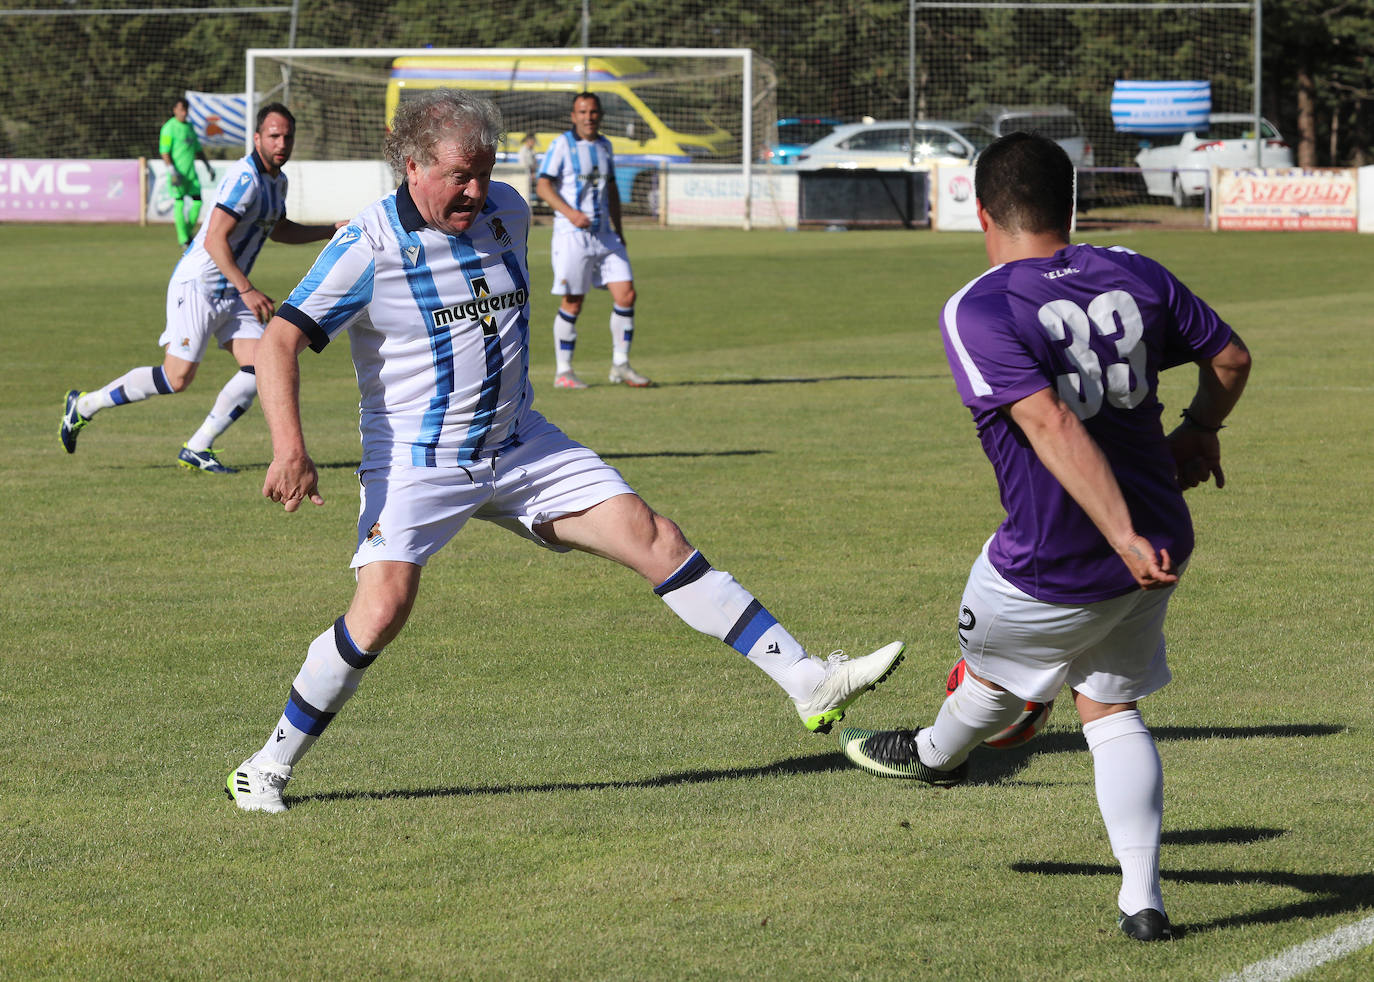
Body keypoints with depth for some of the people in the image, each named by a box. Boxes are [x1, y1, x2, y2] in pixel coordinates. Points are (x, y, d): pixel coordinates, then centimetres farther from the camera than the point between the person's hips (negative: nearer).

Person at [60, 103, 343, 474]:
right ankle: (84, 405, 6)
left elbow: (278, 230, 31)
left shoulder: (277, 181, 12)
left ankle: (196, 449, 1)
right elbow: (214, 239, -25)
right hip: (197, 286, -9)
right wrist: (248, 290, -28)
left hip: (230, 292, 9)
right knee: (177, 378, -11)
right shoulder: (245, 178, -19)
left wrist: (332, 231, 23)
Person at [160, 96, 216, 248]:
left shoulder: (190, 127, 17)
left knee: (197, 201, 1)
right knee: (179, 203, -7)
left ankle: (188, 232, 16)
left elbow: (198, 149, 26)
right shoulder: (169, 128, -6)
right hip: (177, 172, -7)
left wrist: (208, 165, 23)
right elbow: (164, 152, -11)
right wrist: (172, 171, -21)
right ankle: (183, 239, -5)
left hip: (191, 171, 7)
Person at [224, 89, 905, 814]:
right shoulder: (369, 248, -16)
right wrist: (289, 447, -32)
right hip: (416, 461, -5)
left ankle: (807, 682, -3)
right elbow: (279, 341, -18)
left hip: (520, 447, 5)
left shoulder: (507, 213, 2)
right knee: (383, 607, -24)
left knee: (653, 538, -4)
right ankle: (269, 766, -6)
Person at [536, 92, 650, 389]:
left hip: (604, 235, 6)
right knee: (572, 304, -3)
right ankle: (563, 372, 7)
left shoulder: (604, 145, 14)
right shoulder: (561, 145, -5)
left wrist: (619, 231, 20)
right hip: (572, 234, -6)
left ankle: (620, 366, 7)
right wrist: (569, 212, -25)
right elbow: (543, 186, -11)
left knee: (626, 294, -3)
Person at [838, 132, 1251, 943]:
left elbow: (1051, 427, -27)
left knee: (994, 664, 26)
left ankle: (939, 753, 55)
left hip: (1056, 570, -5)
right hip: (1161, 552, 5)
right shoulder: (1134, 276, 1)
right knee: (1112, 709, 18)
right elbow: (1232, 359, 9)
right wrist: (1198, 433, 29)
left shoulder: (978, 312, -16)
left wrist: (1124, 539, -31)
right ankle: (1143, 898, 11)